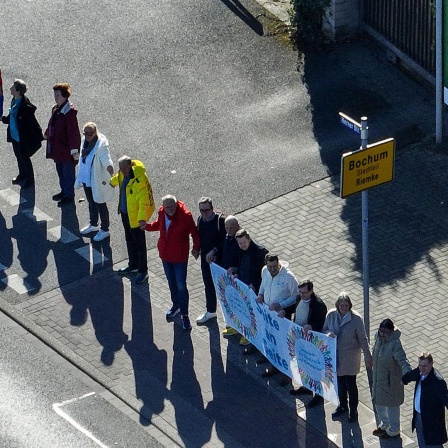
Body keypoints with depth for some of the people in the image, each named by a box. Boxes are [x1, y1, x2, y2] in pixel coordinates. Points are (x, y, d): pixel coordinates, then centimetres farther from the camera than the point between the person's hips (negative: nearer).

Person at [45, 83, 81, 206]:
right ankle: (64, 191, 41)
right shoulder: (56, 108, 3)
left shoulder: (69, 111, -25)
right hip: (57, 147, 9)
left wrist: (74, 150, -26)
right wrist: (47, 134, 31)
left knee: (68, 172, 7)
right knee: (60, 171, 23)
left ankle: (69, 195, 22)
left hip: (66, 149, -9)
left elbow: (73, 131, -25)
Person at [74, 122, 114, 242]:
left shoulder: (101, 145, -27)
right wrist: (80, 176, 21)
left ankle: (105, 230, 23)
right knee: (91, 202, 25)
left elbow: (106, 159, -39)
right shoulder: (84, 141, -2)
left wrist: (110, 167, -61)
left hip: (98, 181, -8)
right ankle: (93, 225, 45)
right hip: (86, 179, 8)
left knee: (100, 205, 7)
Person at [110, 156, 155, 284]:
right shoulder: (123, 174, -4)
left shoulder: (140, 180, -31)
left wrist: (142, 219, -45)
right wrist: (112, 182, 47)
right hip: (125, 212, 9)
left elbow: (144, 201, -35)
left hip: (135, 216, -9)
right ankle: (133, 265, 40)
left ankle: (143, 271, 15)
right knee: (129, 240, 23)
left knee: (139, 244, 3)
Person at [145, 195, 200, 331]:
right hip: (165, 254, 6)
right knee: (171, 282, 22)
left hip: (179, 257, -6)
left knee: (181, 286, -1)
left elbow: (194, 233, -13)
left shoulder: (185, 215, -23)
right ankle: (176, 305, 44)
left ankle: (184, 315, 11)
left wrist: (196, 247, -21)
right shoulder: (162, 212, -6)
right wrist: (147, 226, 5)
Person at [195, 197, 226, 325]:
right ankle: (210, 311, 36)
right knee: (208, 286, 20)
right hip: (205, 258, 6)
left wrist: (214, 251, -23)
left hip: (219, 259, -6)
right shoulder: (200, 220, 0)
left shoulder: (220, 220, -19)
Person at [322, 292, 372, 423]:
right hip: (335, 355, 4)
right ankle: (342, 406, 42)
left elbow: (363, 339, -11)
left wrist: (368, 357, -10)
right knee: (340, 382, 20)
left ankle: (353, 411, 24)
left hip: (350, 357, -4)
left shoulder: (356, 319, -19)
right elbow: (324, 329, 5)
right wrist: (328, 333, -20)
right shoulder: (331, 315, -9)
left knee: (350, 384, 5)